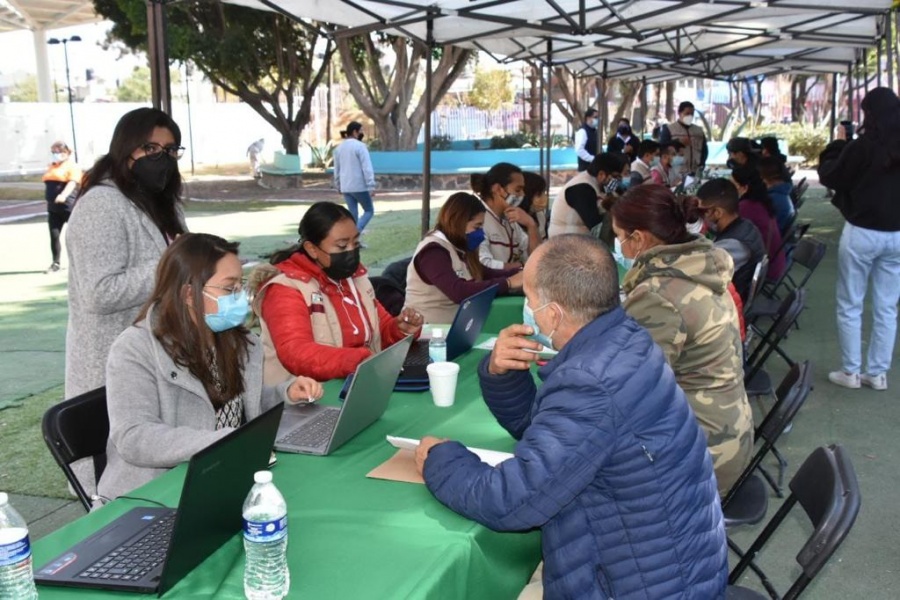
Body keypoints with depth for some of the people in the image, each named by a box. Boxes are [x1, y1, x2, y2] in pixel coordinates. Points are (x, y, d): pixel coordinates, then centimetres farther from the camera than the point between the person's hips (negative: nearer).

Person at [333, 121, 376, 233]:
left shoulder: (339, 147, 11)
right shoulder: (360, 146, -11)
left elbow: (337, 169, 17)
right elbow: (367, 168, -15)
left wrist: (338, 186, 24)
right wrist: (371, 186, -15)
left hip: (345, 187, 6)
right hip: (359, 186, -6)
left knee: (353, 214, 12)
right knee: (369, 211, 7)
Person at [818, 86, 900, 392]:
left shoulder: (862, 146, -14)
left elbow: (830, 177, -3)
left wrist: (838, 144, 9)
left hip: (862, 233, -5)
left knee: (850, 306, 7)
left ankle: (850, 372, 12)